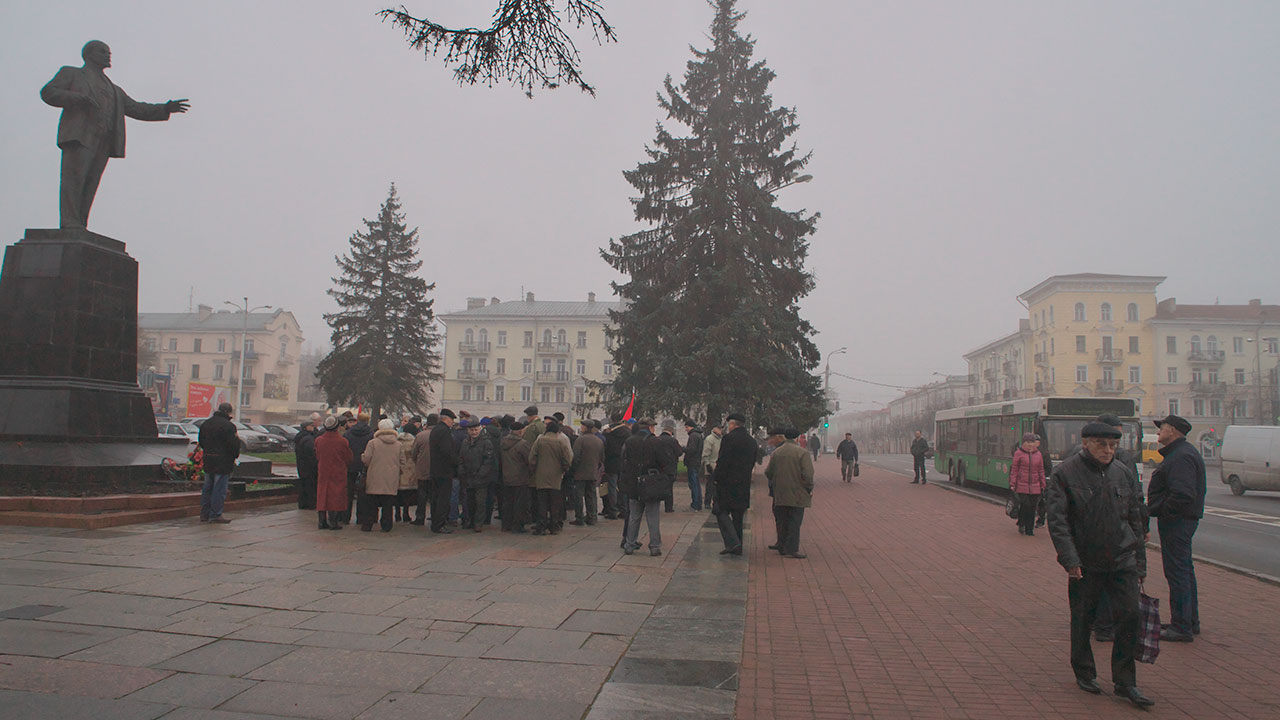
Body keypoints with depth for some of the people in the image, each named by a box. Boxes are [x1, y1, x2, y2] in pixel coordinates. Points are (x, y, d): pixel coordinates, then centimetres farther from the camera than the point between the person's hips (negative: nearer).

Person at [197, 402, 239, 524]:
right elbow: (233, 444, -18)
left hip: (208, 461, 8)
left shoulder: (205, 424, 11)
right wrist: (235, 455, 0)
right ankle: (215, 515, 0)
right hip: (223, 462, -8)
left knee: (207, 488, 15)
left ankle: (204, 514, 19)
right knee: (219, 489, -2)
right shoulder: (228, 426, -16)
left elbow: (201, 441, 18)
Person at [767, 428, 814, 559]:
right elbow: (807, 474, -14)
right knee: (795, 521, 0)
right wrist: (809, 489, -2)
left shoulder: (776, 453, 4)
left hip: (779, 493, 4)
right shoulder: (802, 453, -9)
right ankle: (791, 549, -4)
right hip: (797, 494, -4)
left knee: (782, 521, 12)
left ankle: (782, 547, 17)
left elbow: (768, 472, 5)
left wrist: (773, 486, 20)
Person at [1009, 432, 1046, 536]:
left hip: (1035, 487, 4)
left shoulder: (1038, 454, 12)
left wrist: (1042, 485, 13)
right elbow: (1014, 469, 0)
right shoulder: (1018, 453, 0)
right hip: (1022, 486, -4)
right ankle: (1021, 525, 11)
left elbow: (1041, 471, 16)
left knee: (1032, 508, 3)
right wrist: (1012, 484, -4)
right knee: (1024, 505, -12)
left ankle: (1030, 529, 14)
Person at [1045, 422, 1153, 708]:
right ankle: (1084, 673, 27)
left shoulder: (1122, 474, 7)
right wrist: (1070, 560, -20)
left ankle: (1125, 682, 9)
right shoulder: (1065, 473, -9)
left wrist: (1140, 562, 13)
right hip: (1085, 563, -3)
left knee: (1129, 615, -3)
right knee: (1082, 620, 8)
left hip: (1122, 559, 3)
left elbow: (1135, 519, 14)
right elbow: (1057, 519, -12)